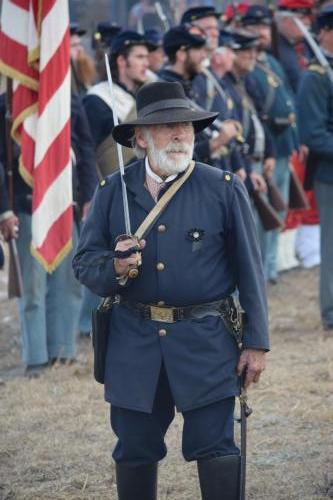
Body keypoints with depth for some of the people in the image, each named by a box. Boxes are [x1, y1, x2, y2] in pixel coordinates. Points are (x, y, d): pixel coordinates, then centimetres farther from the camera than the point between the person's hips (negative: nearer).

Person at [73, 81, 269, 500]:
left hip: (205, 342, -2)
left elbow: (249, 271, 2)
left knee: (215, 448, -5)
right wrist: (113, 269, -17)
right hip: (133, 345, 2)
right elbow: (83, 262, 7)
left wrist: (256, 342, -1)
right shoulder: (112, 193, 5)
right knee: (134, 451, 9)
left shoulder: (224, 190, 0)